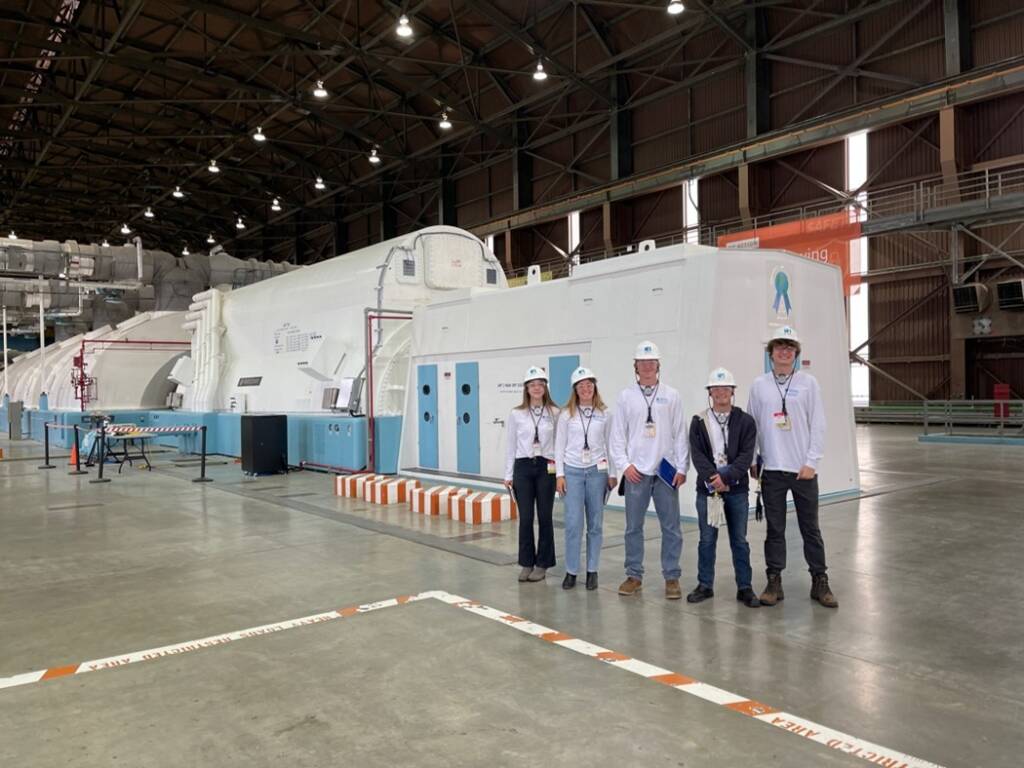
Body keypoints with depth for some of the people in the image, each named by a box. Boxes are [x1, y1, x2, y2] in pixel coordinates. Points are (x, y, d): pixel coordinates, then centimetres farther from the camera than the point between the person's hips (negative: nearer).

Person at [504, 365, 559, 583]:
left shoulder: (554, 413, 1)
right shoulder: (516, 414, 3)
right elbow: (511, 446, 7)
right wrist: (508, 474, 5)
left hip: (546, 467, 0)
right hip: (523, 467, 1)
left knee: (544, 517, 5)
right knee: (525, 518, 2)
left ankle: (542, 564, 17)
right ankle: (526, 563, 17)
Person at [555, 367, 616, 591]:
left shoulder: (605, 414, 4)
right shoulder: (566, 414, 2)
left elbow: (610, 445, 7)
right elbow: (559, 446, 3)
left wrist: (612, 474, 4)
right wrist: (559, 474, -3)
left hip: (597, 471, 1)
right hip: (573, 471, -1)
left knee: (595, 524, 6)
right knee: (573, 524, -4)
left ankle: (592, 571, 17)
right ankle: (571, 571, 9)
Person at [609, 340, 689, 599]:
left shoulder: (671, 396, 3)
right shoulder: (626, 396, 4)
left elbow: (680, 434, 3)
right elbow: (617, 435, 4)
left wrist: (682, 468, -2)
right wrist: (625, 464, -5)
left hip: (666, 471, 0)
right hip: (636, 471, 0)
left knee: (671, 527, 4)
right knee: (633, 527, 7)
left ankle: (671, 577, 15)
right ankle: (634, 575, 19)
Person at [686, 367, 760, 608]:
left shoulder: (745, 421, 2)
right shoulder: (699, 422, 4)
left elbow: (746, 455, -7)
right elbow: (697, 455, -4)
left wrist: (726, 476, -18)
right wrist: (713, 479, -17)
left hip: (737, 489, 0)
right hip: (707, 488, 0)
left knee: (739, 540, 6)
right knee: (707, 539, 7)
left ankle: (744, 588, 16)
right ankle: (705, 585, 18)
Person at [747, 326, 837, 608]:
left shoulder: (808, 383, 1)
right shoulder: (759, 385, 5)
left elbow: (818, 425, -1)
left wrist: (811, 462, -8)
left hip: (803, 469, -1)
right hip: (772, 469, 1)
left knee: (810, 528, 7)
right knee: (775, 529, 8)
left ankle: (820, 582, 18)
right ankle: (774, 582, 16)